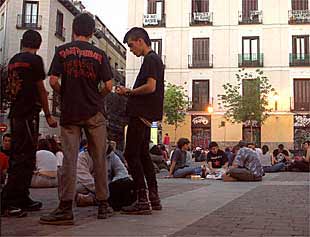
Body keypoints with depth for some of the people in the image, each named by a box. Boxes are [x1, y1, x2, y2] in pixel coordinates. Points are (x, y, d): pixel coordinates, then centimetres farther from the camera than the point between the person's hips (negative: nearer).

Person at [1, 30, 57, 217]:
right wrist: (48, 115, -2)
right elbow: (41, 89, -7)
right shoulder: (35, 60, -6)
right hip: (29, 114, -8)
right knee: (24, 158, -8)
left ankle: (22, 199, 17)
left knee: (18, 157, 11)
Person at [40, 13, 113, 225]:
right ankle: (103, 205, 14)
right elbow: (108, 86, -3)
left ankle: (66, 209, -4)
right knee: (99, 158, 7)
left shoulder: (62, 51, 3)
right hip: (94, 112, 0)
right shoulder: (99, 54, 2)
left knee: (69, 159, -1)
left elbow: (53, 81, -4)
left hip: (69, 112, 0)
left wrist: (65, 95, 14)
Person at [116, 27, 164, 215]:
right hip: (146, 114, 11)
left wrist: (129, 92, -9)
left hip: (141, 114, -11)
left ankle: (142, 201, -8)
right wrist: (130, 92, 11)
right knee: (143, 154, 14)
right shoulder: (155, 59, 21)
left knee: (131, 155, -9)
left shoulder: (150, 59, -9)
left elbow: (150, 87, -21)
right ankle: (154, 197, 20)